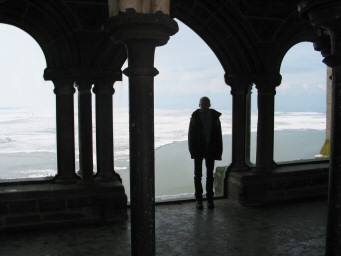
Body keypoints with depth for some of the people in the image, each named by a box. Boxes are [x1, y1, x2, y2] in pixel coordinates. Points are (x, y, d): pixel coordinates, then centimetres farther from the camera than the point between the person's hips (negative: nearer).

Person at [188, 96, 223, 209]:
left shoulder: (215, 116, 0)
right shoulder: (195, 117, -4)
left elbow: (218, 135, 1)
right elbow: (191, 134, -4)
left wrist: (218, 151, -4)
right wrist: (192, 150, -10)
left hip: (210, 150, 1)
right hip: (198, 150, -1)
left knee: (210, 175, 9)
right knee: (198, 175, 4)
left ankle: (210, 199, 19)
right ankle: (199, 199, 14)